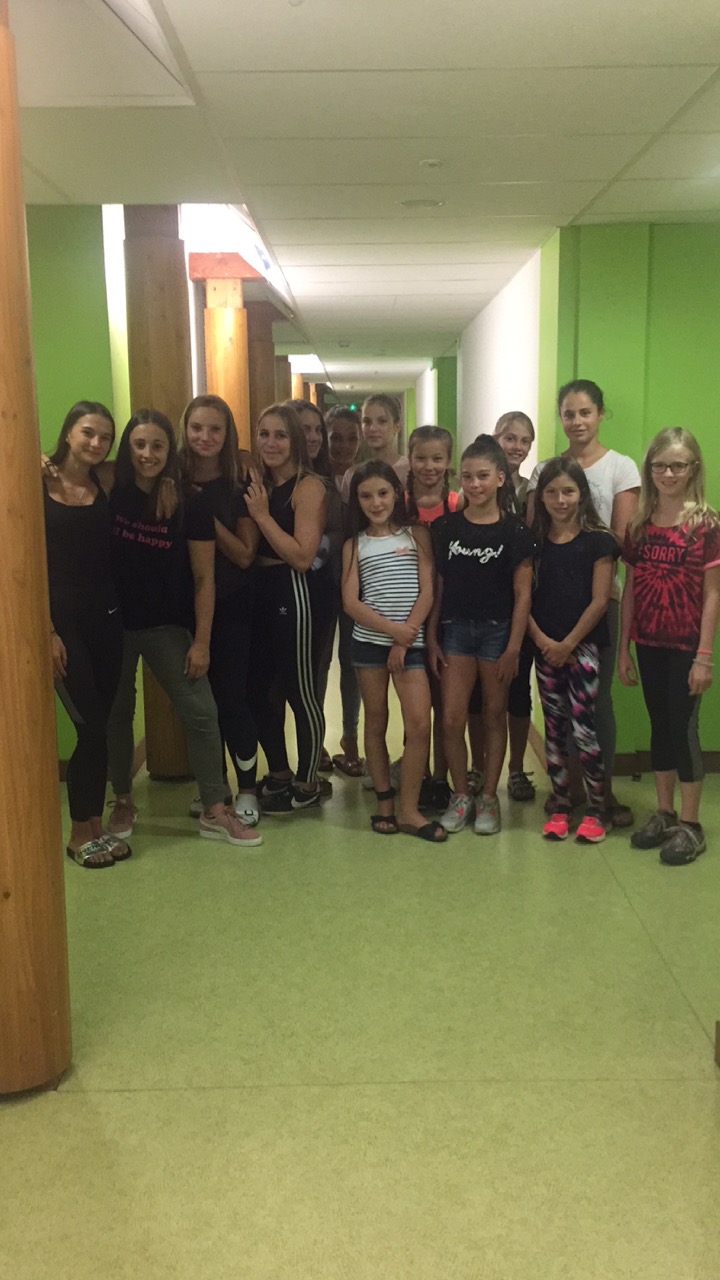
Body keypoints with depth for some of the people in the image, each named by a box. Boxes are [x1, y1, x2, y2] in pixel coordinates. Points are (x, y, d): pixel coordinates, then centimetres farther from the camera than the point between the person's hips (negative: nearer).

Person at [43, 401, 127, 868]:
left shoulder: (107, 482, 7)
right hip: (63, 618, -4)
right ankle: (81, 833, 12)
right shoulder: (39, 484, -6)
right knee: (92, 727, -4)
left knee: (99, 726, 8)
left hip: (106, 616, 4)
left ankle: (95, 825, 21)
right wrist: (47, 631, -12)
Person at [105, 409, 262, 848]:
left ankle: (215, 812, 9)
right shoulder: (111, 495, -6)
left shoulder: (191, 504, -9)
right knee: (117, 712, 13)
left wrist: (201, 641, -8)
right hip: (115, 622, 1)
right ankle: (124, 800, 31)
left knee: (201, 713, -3)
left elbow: (204, 577, -6)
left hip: (168, 626, -1)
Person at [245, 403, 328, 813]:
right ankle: (279, 774, 31)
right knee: (259, 688, 14)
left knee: (300, 691, 1)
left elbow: (303, 556, -19)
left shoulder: (309, 486, -10)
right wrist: (249, 504, 0)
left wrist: (263, 515, -17)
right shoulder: (259, 485, 12)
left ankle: (307, 784, 17)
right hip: (258, 591, 8)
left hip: (292, 593, -8)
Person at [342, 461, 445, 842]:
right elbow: (351, 602, -2)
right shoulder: (354, 545, 7)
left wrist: (405, 639, -9)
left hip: (410, 643, -1)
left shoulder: (417, 535, 5)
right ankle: (384, 800, 19)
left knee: (419, 725, -9)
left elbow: (426, 592, -2)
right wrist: (391, 628, -15)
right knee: (376, 723, 8)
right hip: (369, 641, 1)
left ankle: (408, 809, 1)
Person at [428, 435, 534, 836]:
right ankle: (461, 795, 17)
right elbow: (438, 587, 6)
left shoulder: (514, 532, -5)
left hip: (497, 629, -2)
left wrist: (513, 648, -9)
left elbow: (523, 594, -5)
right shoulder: (449, 527, 3)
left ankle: (489, 798, 21)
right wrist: (432, 638, 3)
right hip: (455, 628, 2)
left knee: (494, 716, 9)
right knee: (451, 719, 0)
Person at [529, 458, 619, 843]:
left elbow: (599, 600, -7)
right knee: (554, 729, 9)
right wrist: (542, 640, -9)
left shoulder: (597, 540, -3)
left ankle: (595, 811, 6)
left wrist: (568, 644, -10)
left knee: (584, 728, -6)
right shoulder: (533, 541, 6)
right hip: (545, 648, 4)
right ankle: (559, 807, 19)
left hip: (583, 646, -4)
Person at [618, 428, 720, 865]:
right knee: (660, 726, 13)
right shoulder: (639, 524, 5)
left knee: (684, 727, 1)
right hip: (649, 645, 4)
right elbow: (630, 590, 7)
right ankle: (664, 814, 25)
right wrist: (623, 648, 6)